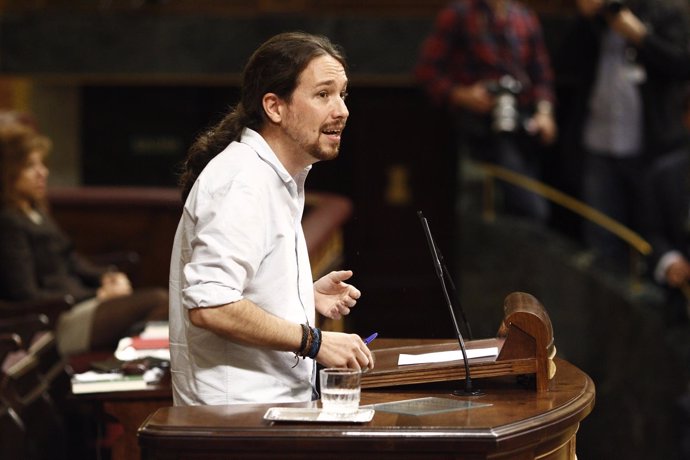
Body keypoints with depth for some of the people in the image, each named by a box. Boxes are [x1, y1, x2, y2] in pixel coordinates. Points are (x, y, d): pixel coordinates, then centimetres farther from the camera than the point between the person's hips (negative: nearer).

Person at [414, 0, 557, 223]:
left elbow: (541, 74, 18)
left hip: (525, 124, 5)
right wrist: (460, 95, -15)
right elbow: (426, 69, -1)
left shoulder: (526, 19, 14)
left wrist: (544, 112, 2)